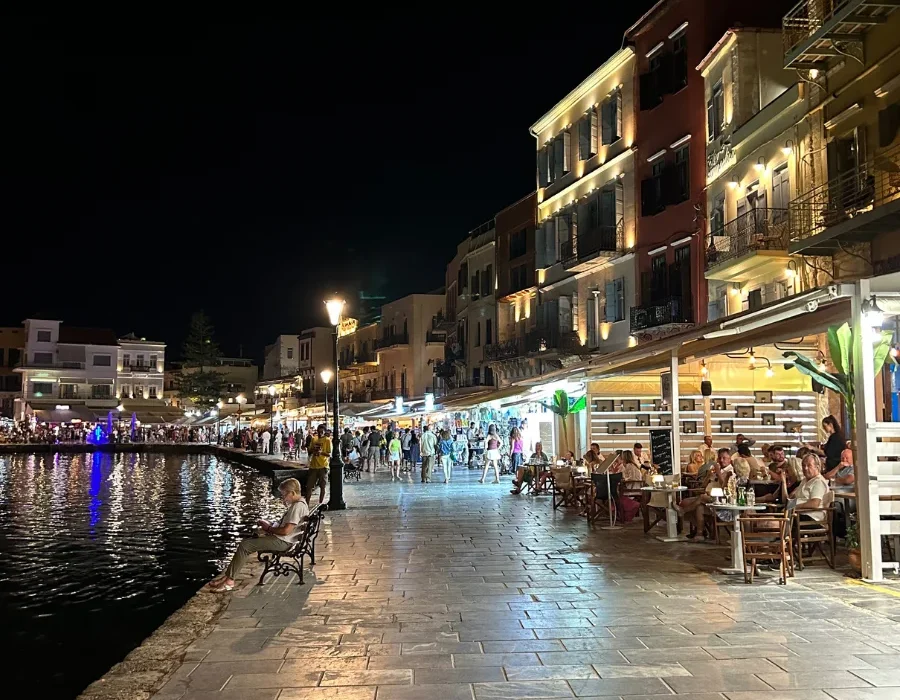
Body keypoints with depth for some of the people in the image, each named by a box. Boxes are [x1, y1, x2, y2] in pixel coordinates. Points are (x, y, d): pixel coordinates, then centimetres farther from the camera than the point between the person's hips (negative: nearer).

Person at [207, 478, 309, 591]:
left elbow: (286, 531, -25)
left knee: (244, 545, -12)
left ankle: (229, 580, -6)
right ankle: (228, 574, 6)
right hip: (280, 539, 11)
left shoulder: (298, 506, -19)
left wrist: (268, 528, -9)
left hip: (282, 542, -11)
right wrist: (269, 524, 8)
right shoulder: (296, 504, 14)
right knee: (246, 542, 11)